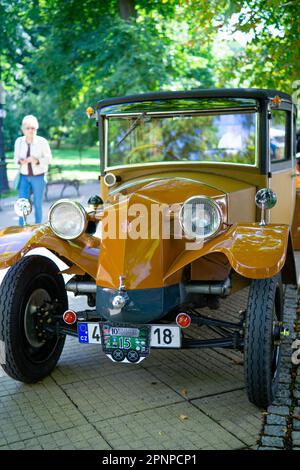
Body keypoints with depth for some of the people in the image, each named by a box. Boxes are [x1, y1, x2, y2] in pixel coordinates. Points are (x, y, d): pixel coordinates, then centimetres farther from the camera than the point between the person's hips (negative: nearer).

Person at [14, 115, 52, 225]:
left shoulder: (42, 141, -16)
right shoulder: (19, 141, -6)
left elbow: (48, 159, -11)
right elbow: (16, 158, 2)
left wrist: (36, 160, -30)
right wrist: (20, 161, -23)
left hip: (39, 177, -2)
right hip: (24, 177, 3)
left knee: (37, 204, 5)